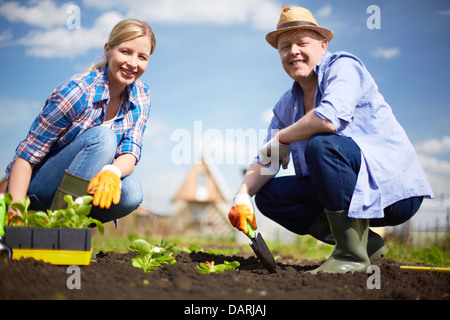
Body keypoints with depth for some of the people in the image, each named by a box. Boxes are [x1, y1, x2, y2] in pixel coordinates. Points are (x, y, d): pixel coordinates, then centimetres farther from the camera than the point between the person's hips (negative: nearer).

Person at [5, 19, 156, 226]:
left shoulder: (140, 96, -2)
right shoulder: (77, 91, -20)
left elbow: (131, 152, -12)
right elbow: (26, 156, -19)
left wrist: (112, 172, -37)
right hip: (37, 191, -5)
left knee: (132, 191, -29)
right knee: (101, 137, -30)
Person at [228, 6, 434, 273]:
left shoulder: (343, 66, -10)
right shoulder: (287, 106, 13)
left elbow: (330, 118, -30)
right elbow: (266, 159, 8)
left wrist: (281, 139, -13)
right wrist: (243, 196, -12)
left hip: (395, 190, -8)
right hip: (354, 192, 8)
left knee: (321, 145, -32)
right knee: (268, 195, 1)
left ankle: (353, 254, -20)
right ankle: (368, 243, 2)